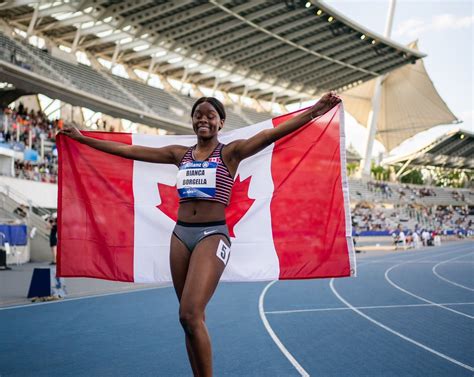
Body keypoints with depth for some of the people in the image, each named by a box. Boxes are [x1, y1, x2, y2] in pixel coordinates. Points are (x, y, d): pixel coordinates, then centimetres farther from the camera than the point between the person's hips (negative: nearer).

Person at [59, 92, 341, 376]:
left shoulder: (230, 152, 1)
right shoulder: (180, 154, 13)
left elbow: (271, 134, -14)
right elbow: (127, 150, 17)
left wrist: (314, 111, -27)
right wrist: (81, 137, 19)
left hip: (213, 235, -5)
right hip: (181, 235, 5)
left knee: (191, 315, -19)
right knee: (190, 319, 8)